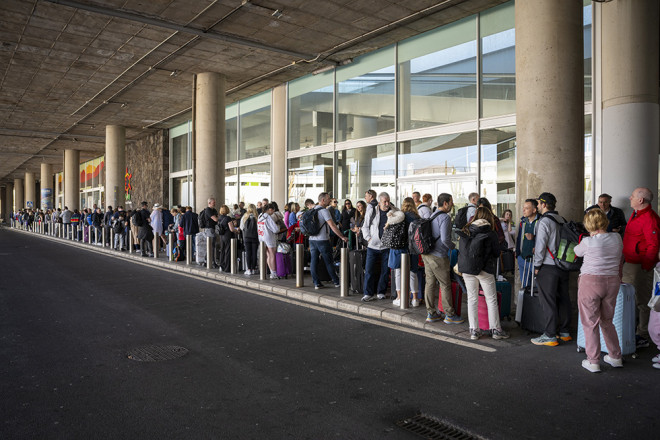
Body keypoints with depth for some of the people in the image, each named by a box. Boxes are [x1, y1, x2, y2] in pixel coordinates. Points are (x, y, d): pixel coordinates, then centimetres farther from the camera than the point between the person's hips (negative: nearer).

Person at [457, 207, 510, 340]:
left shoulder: (465, 231, 1)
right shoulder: (491, 233, -7)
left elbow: (461, 250, 7)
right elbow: (496, 253, 2)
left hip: (466, 269, 3)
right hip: (484, 269, -3)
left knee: (472, 299, 9)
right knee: (491, 299, 8)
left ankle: (474, 330, 10)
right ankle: (495, 329, 13)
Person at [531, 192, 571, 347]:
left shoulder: (544, 222, -15)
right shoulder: (562, 220, 10)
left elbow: (541, 245, -17)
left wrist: (537, 266, -7)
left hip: (548, 267, -8)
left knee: (548, 302, -3)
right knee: (563, 299, 14)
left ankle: (549, 336, 1)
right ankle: (565, 332, 24)